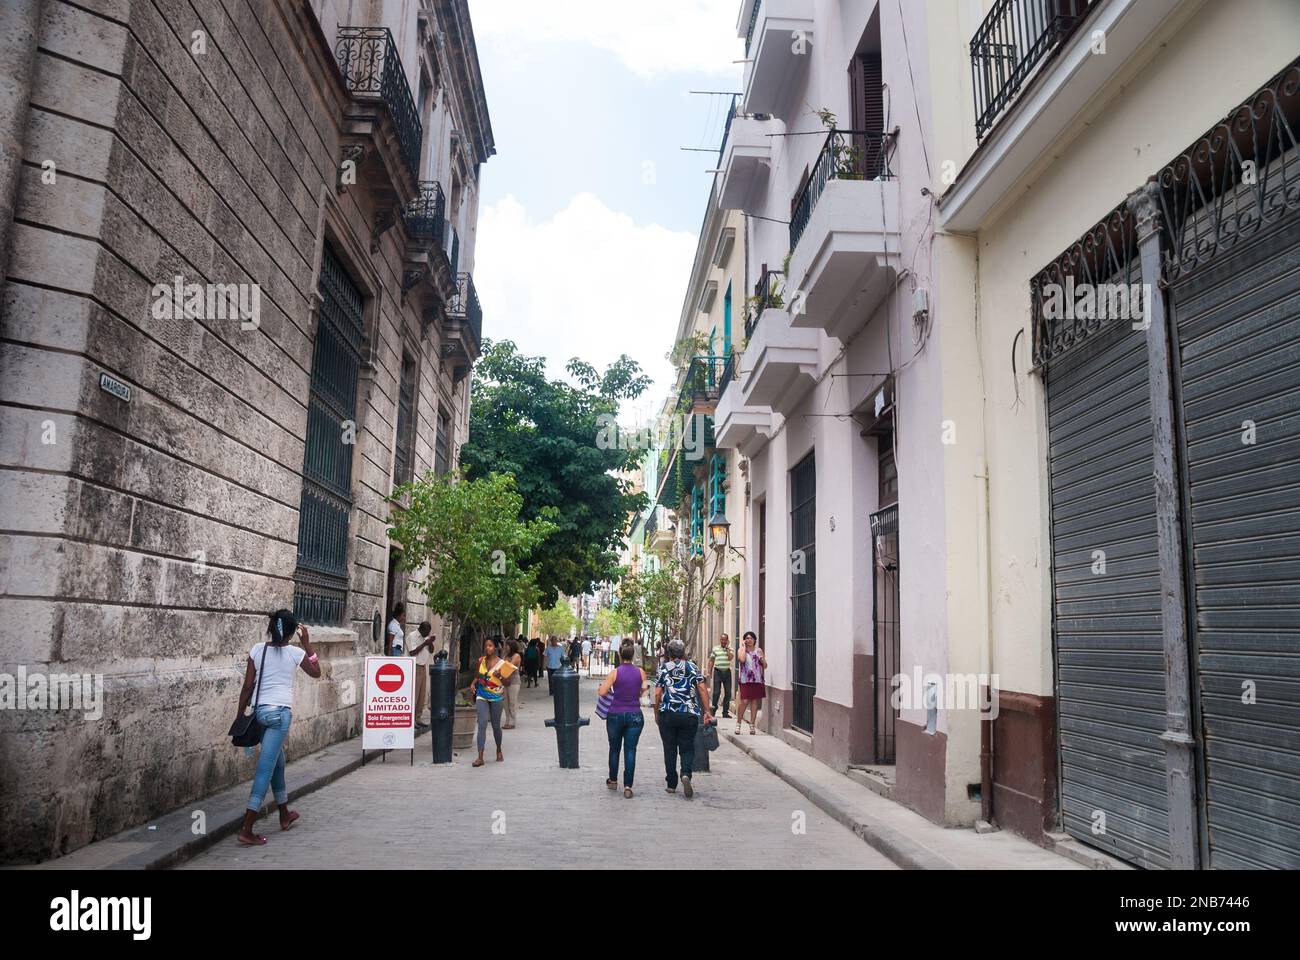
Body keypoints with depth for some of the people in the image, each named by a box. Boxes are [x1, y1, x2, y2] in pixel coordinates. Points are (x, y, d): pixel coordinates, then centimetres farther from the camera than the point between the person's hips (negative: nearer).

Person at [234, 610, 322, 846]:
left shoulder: (257, 650, 3)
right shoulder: (295, 653, -3)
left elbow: (248, 686, 3)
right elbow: (316, 673, 15)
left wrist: (240, 716, 11)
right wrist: (307, 644, 13)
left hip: (259, 711, 5)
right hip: (280, 712, -5)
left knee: (277, 762, 21)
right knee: (265, 769, -5)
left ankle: (285, 815, 36)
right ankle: (246, 830, -9)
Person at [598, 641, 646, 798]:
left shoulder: (615, 672, -9)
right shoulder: (640, 672, -2)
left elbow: (601, 692, -12)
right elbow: (644, 690, 4)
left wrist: (602, 686, 9)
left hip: (615, 715, -1)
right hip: (635, 715, 1)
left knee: (614, 748, 17)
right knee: (630, 750, 2)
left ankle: (613, 780, 31)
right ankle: (627, 786, -6)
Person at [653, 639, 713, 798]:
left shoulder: (663, 669, 3)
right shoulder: (693, 667, 6)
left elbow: (657, 693, 0)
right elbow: (703, 689, 0)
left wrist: (656, 713, 11)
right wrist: (707, 711, 3)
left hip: (667, 714, 0)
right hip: (690, 715, 1)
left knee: (670, 749, 10)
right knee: (687, 748, 8)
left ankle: (671, 784, 12)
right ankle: (686, 774, -18)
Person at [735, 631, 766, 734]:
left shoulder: (759, 650, 11)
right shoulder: (741, 650, 3)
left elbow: (765, 666, 14)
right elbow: (742, 659, -20)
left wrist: (762, 660, -8)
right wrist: (743, 646, -10)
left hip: (757, 680, 3)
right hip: (745, 680, -3)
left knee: (755, 701, 4)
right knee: (744, 701, -9)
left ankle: (752, 725, 12)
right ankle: (738, 723, 6)